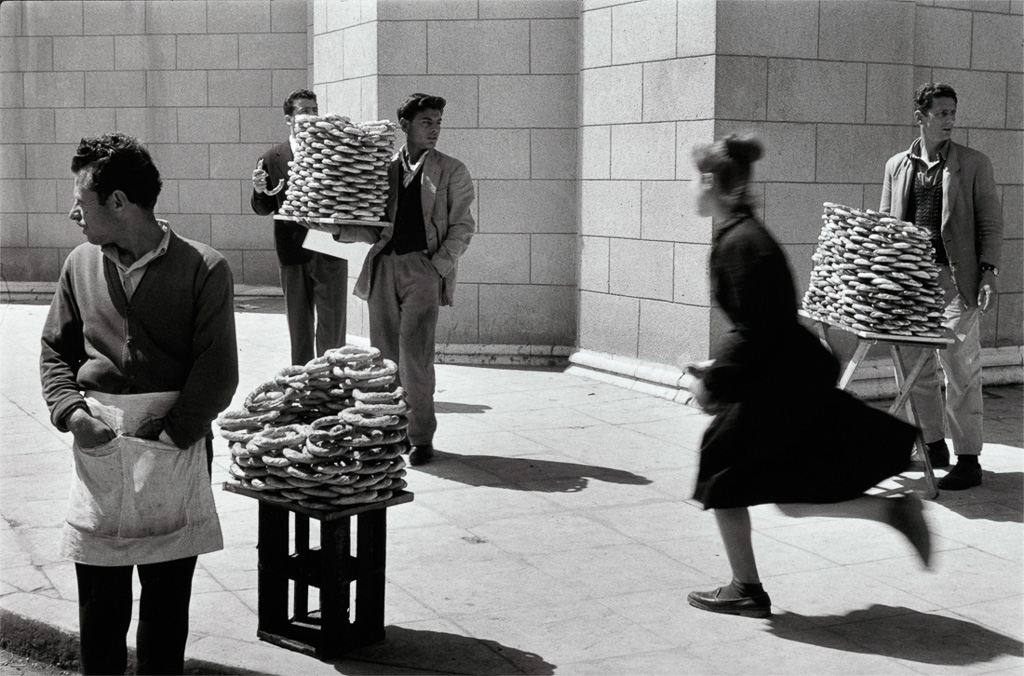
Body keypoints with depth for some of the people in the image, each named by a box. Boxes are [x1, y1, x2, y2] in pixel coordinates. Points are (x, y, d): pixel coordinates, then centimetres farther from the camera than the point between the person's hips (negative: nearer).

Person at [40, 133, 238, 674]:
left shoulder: (202, 269, -5)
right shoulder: (81, 265, 7)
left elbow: (217, 371, -7)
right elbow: (55, 352, 14)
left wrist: (170, 436, -14)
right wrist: (71, 413, -3)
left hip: (177, 445, -3)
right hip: (98, 444, 3)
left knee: (168, 594, 7)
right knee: (100, 598, 7)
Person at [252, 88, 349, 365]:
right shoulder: (272, 159, 4)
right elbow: (264, 209, 8)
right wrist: (259, 191, -12)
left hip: (330, 250, -1)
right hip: (293, 251, 1)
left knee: (332, 325, -1)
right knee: (299, 326, 11)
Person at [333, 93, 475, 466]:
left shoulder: (451, 171, 7)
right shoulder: (385, 168, 15)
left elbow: (461, 228, 4)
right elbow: (377, 227, 18)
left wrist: (439, 265, -8)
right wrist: (340, 231, 2)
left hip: (423, 267, -3)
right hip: (384, 264, 4)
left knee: (414, 353, -11)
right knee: (383, 353, 3)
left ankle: (421, 437, -2)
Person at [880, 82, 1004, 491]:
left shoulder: (974, 164, 3)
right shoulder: (897, 166, 12)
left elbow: (990, 222, 2)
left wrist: (988, 272, -9)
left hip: (954, 279, -4)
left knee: (960, 371, -5)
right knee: (917, 369, 11)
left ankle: (968, 461, 0)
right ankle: (933, 446, 25)